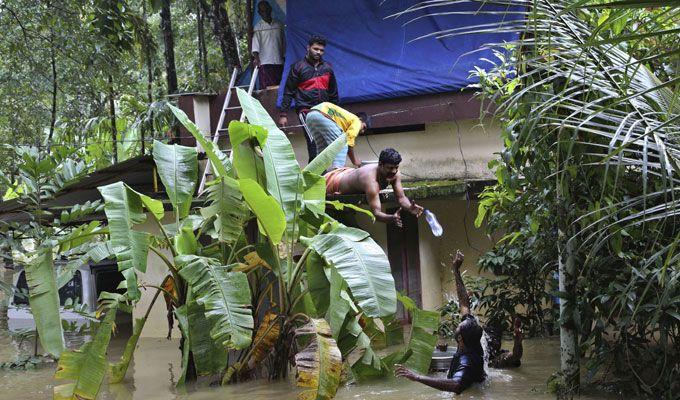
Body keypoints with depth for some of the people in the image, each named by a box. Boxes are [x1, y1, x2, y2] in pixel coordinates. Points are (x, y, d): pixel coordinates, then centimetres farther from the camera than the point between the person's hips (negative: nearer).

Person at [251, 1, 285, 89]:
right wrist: (256, 58, -26)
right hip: (265, 62, -4)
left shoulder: (279, 25, 12)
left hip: (279, 62, 4)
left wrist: (284, 57, 15)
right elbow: (255, 43, -11)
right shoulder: (258, 27, 1)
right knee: (266, 88, -10)